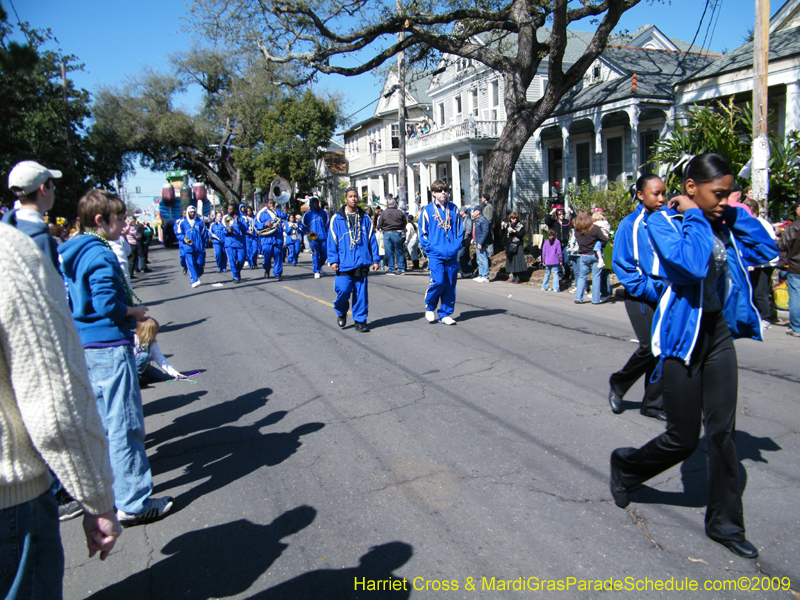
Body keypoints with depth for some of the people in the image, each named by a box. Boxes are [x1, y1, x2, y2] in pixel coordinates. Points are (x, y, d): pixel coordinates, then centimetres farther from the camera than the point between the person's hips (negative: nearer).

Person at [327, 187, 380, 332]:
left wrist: (375, 259, 6)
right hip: (344, 264, -2)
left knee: (361, 293, 2)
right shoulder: (337, 218, 3)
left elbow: (372, 239, 11)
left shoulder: (364, 218, 9)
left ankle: (360, 320, 14)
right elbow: (332, 240, 2)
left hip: (361, 263, 2)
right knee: (343, 290, -8)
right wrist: (333, 260, -5)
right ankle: (341, 312, 21)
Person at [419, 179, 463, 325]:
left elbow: (459, 229, 14)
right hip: (435, 254, -3)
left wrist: (457, 245, 2)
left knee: (450, 284, 4)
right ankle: (429, 307, 12)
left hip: (452, 254, 3)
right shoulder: (427, 210, 2)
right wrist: (429, 248, -6)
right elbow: (422, 232, 4)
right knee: (438, 281, -14)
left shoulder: (453, 209, 10)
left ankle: (445, 314, 15)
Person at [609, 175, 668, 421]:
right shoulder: (631, 224, -6)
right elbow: (620, 264, -6)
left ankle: (653, 403, 19)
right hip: (641, 297, -4)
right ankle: (618, 383, 14)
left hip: (666, 295, 4)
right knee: (651, 345, -13)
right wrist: (647, 288, -12)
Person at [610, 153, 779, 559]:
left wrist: (736, 214, 1)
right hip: (683, 335, -6)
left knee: (723, 431, 9)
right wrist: (695, 217, -18)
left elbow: (765, 251, 5)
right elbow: (692, 263, -29)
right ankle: (625, 466, 31)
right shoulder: (662, 222, -12)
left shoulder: (721, 224, 8)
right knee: (683, 439, 2)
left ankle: (724, 524, 23)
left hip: (718, 331, 6)